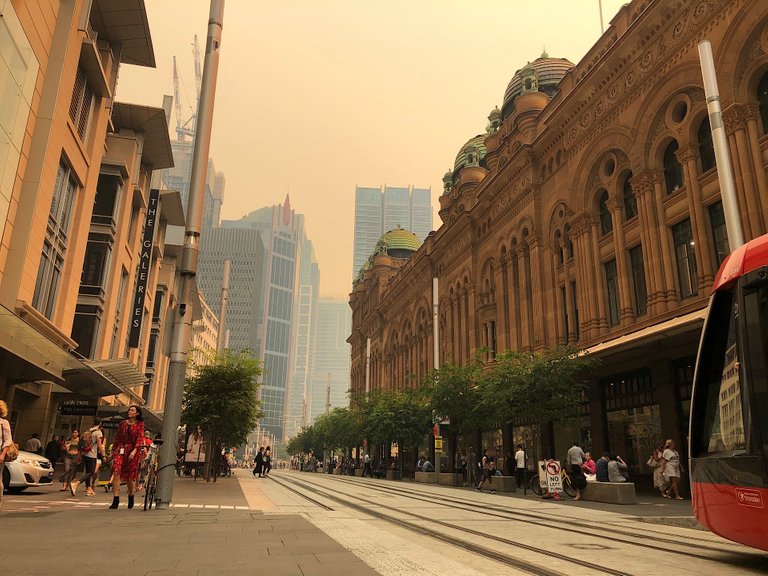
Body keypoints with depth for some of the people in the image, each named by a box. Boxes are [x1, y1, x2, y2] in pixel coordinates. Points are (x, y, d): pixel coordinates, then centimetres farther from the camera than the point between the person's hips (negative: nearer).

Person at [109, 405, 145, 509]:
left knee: (129, 476, 4)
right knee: (116, 472, -16)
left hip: (132, 451, -2)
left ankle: (131, 496, 28)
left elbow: (140, 439, -5)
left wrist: (134, 451, -18)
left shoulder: (140, 424, 4)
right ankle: (116, 499, -15)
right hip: (120, 450, 2)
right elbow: (117, 437, 17)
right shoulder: (123, 423, 12)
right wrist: (113, 451, 15)